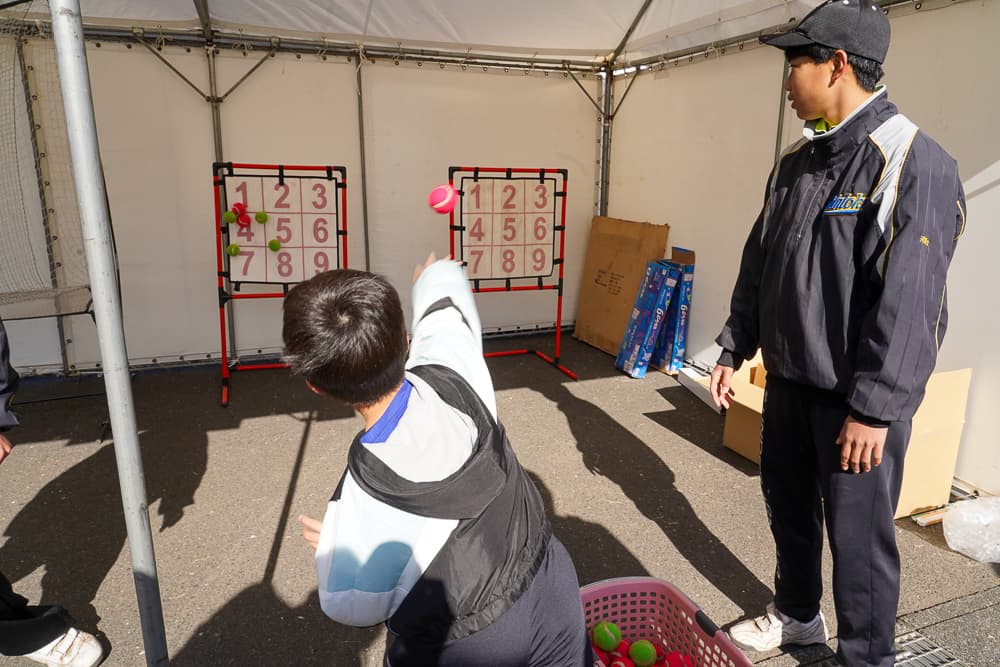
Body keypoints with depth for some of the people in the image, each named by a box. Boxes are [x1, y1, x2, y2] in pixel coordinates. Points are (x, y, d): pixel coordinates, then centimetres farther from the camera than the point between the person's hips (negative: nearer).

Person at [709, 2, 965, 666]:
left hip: (859, 395, -7)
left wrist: (873, 408, -22)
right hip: (789, 380, 7)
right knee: (787, 502, 20)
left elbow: (909, 299, -21)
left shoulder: (913, 162, -15)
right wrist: (734, 350, 11)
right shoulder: (795, 163, 8)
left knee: (858, 535, 5)